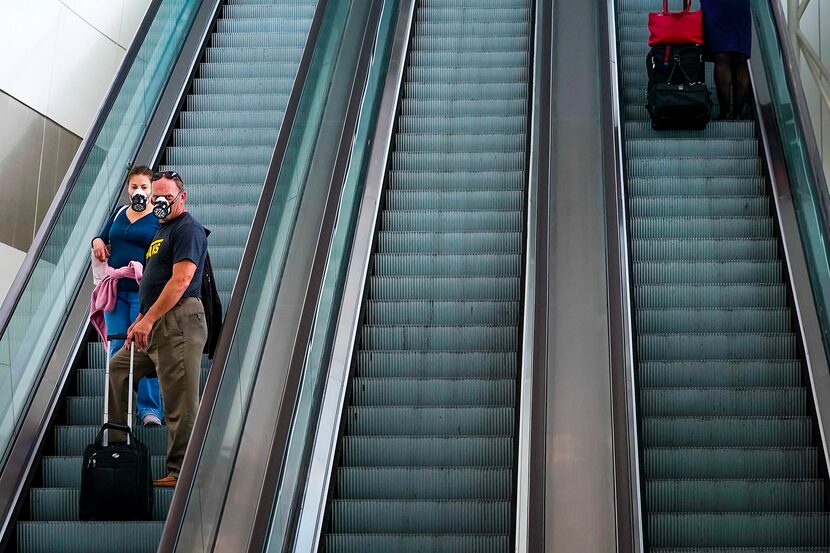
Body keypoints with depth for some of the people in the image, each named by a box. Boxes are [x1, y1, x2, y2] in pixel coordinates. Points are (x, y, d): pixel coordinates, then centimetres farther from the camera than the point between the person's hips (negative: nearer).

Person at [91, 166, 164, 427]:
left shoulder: (159, 218, -1)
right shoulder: (119, 213, 15)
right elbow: (103, 239, 26)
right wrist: (97, 241, 4)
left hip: (143, 292, -5)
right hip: (115, 290, 5)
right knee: (117, 348, 5)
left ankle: (149, 408, -4)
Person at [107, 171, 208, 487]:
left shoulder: (188, 230, -8)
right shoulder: (162, 231, 23)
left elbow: (181, 280, -18)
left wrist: (148, 319, -20)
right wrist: (140, 320, 16)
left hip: (178, 324, -11)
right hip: (154, 326, 11)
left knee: (180, 403, -8)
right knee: (116, 372, 15)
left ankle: (180, 472, -4)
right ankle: (118, 448, 22)